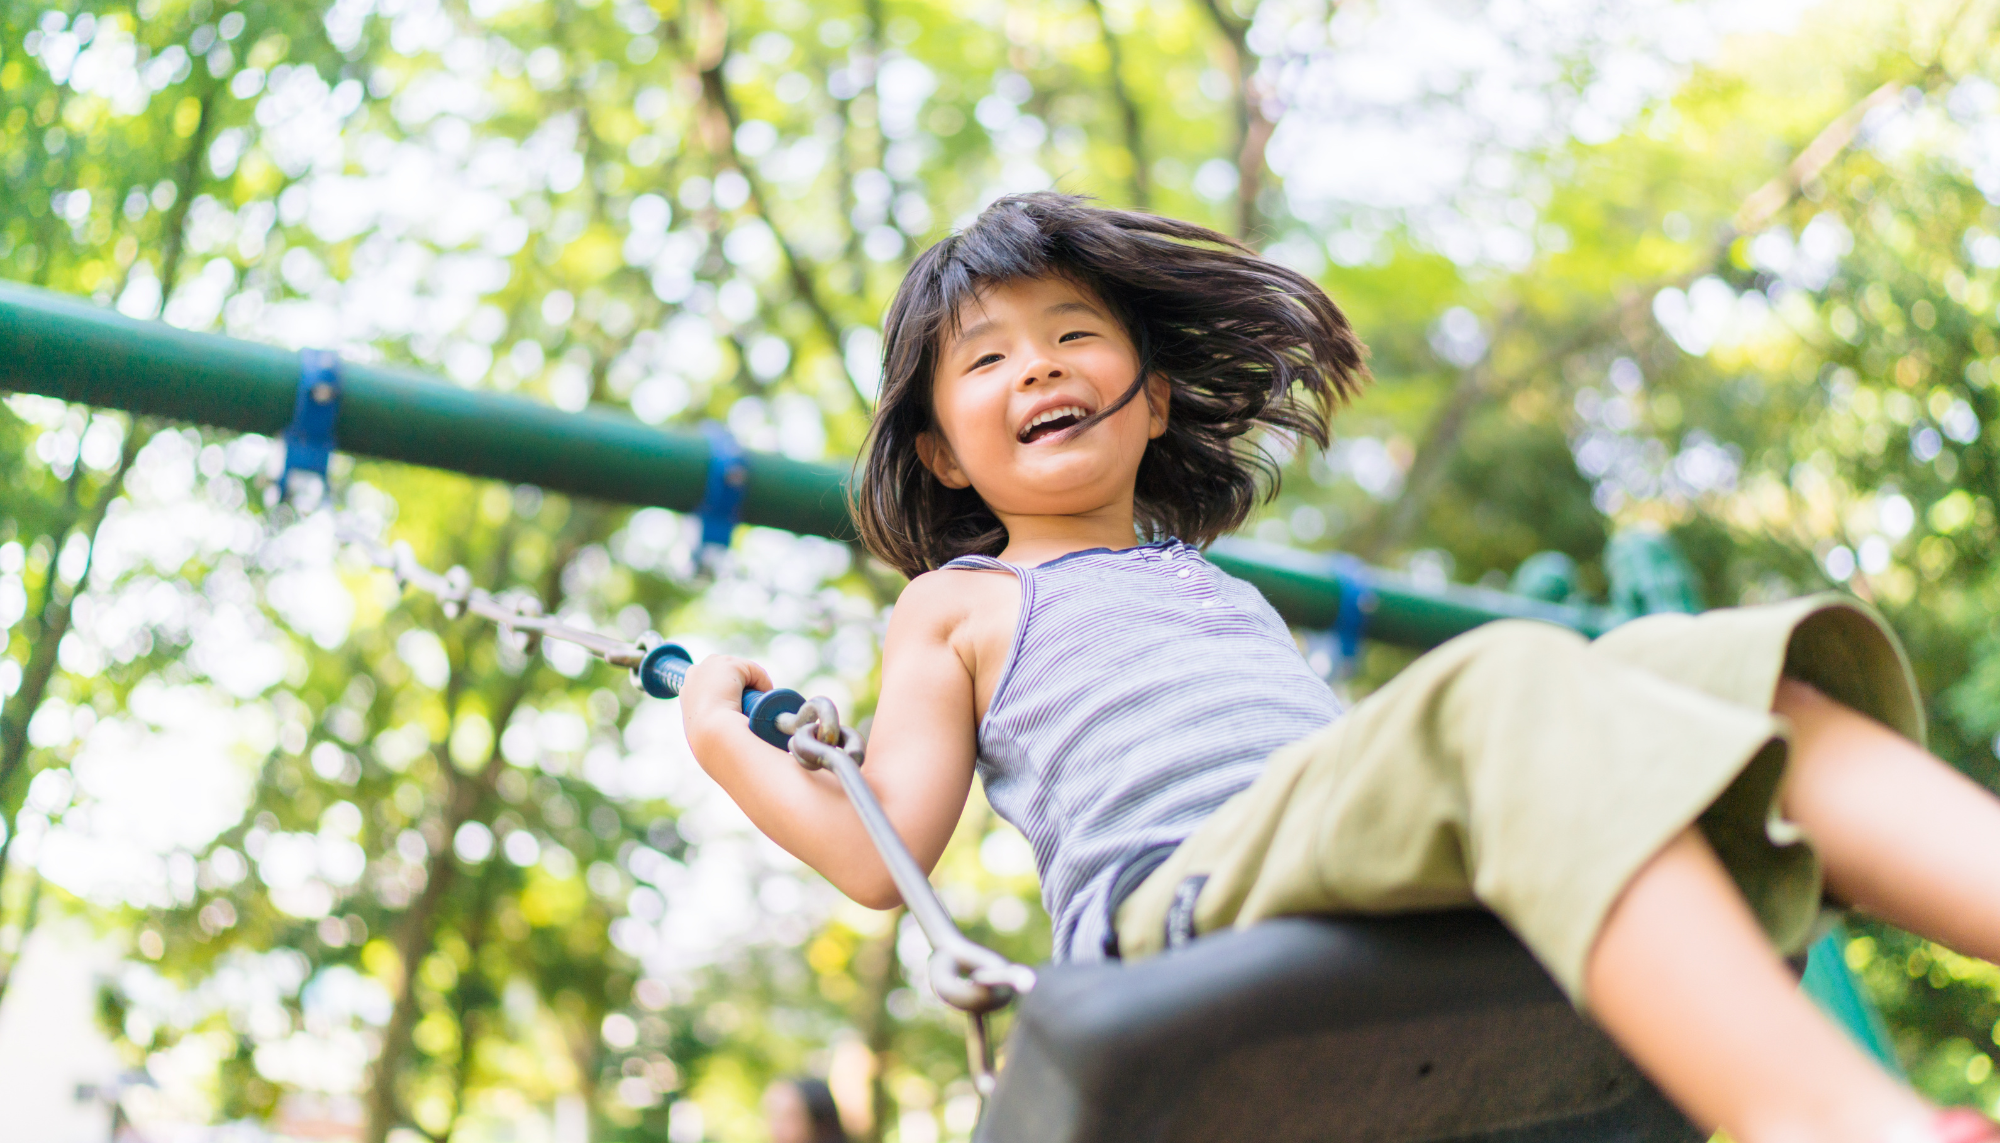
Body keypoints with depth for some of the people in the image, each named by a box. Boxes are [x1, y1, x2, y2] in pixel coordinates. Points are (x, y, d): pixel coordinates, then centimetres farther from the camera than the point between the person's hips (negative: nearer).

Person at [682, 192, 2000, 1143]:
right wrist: (726, 742, 14)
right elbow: (885, 855, 13)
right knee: (1511, 685, -33)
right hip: (1180, 896, -6)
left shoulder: (1224, 591, 38)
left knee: (1700, 672, -15)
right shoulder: (958, 607, 23)